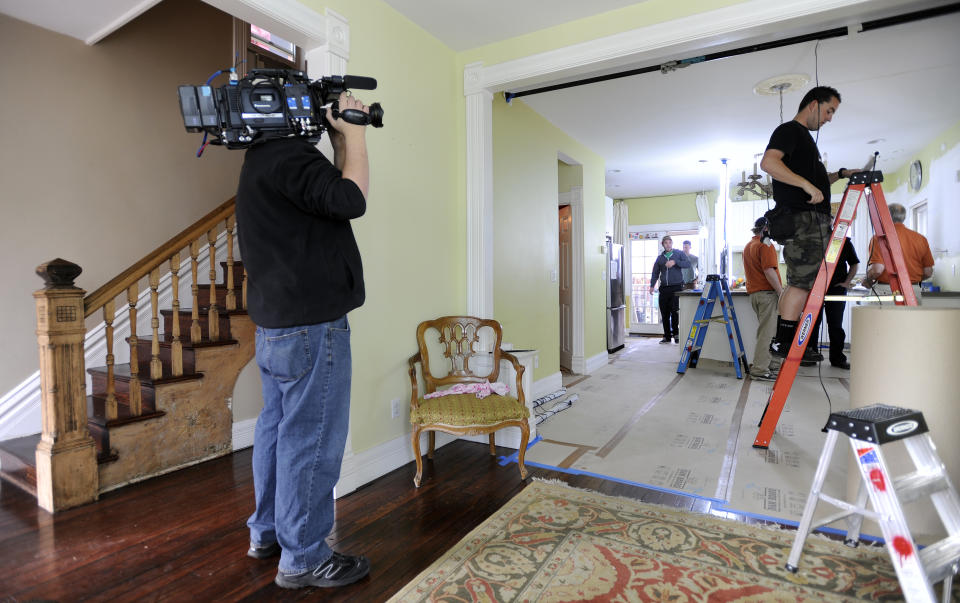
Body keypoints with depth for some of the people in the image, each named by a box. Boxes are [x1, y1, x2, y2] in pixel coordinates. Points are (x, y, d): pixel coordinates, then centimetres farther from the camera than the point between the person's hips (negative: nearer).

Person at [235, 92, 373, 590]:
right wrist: (353, 132, -10)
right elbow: (352, 200, -23)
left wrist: (341, 141, 11)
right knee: (311, 441, -1)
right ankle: (302, 559, 14)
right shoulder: (287, 157, -14)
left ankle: (266, 534, 34)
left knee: (278, 428, 18)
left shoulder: (264, 158, 19)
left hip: (275, 323, 11)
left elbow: (331, 192, 19)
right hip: (311, 325, -11)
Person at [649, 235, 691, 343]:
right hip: (664, 288, 3)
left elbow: (688, 264, -4)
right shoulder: (660, 257, 17)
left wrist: (675, 262, -16)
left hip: (676, 287, -3)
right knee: (664, 313, 2)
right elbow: (655, 272, 19)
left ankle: (676, 333, 4)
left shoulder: (679, 253, 8)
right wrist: (652, 285, 9)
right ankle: (667, 336, 10)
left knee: (675, 311, -12)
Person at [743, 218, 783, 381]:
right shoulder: (765, 244, -10)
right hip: (767, 293, -9)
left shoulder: (748, 246, 18)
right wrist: (781, 292, -16)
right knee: (767, 331, -6)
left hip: (753, 292, 9)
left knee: (766, 330, 16)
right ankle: (760, 370, -6)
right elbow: (769, 271, -19)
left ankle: (771, 363, 23)